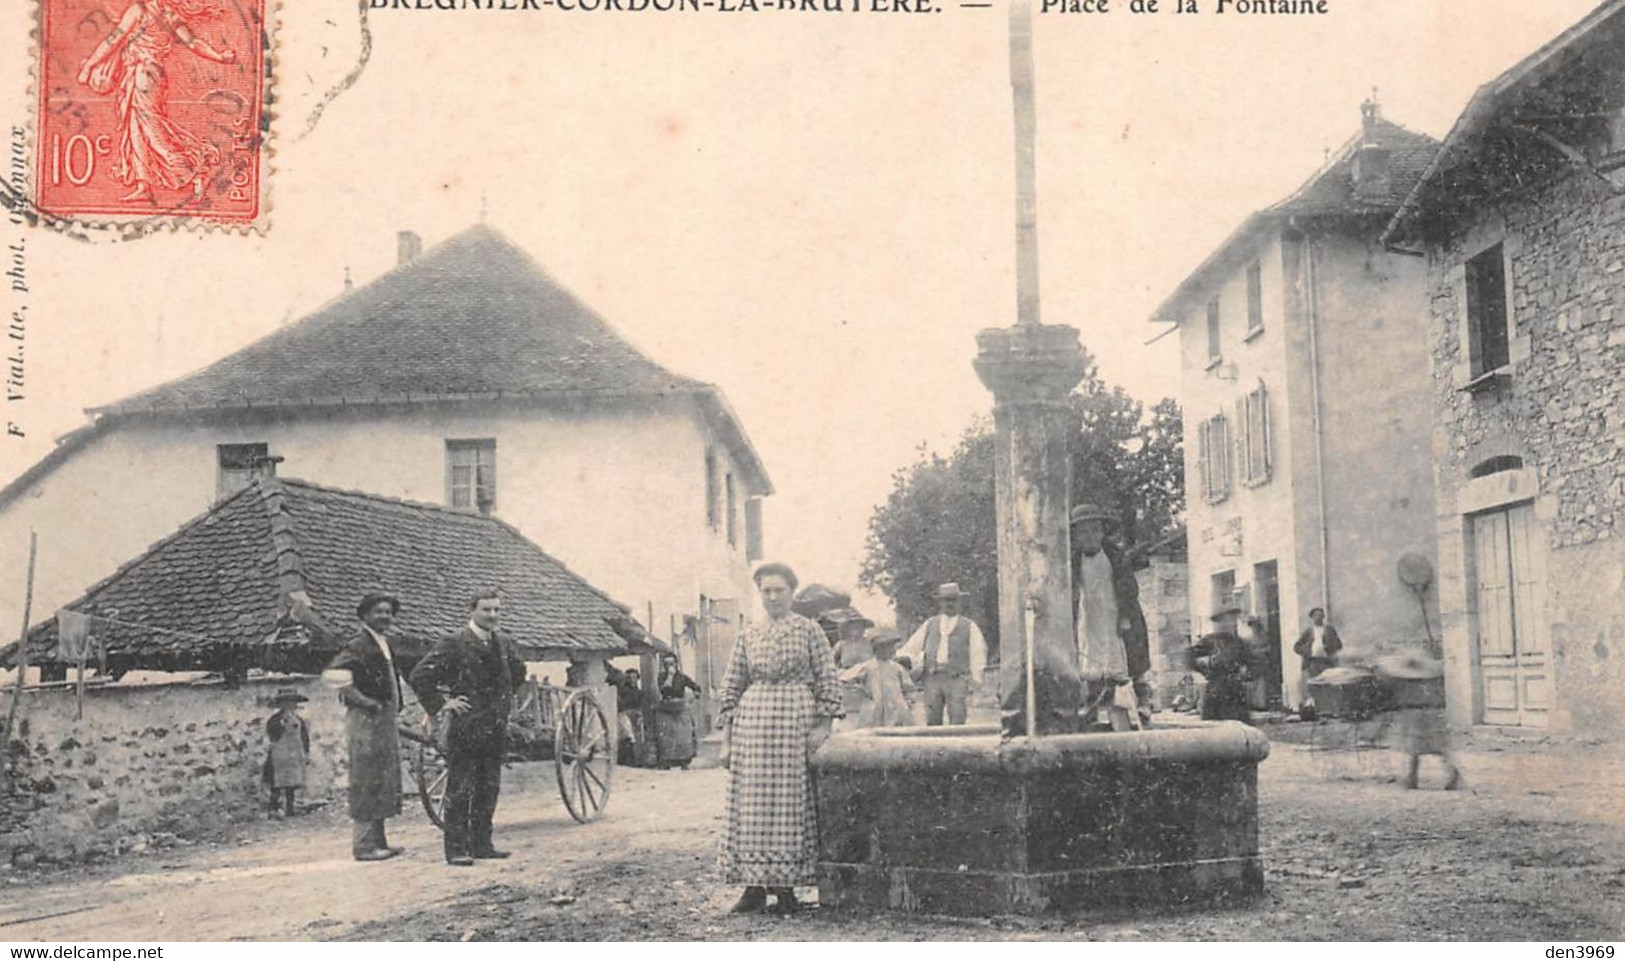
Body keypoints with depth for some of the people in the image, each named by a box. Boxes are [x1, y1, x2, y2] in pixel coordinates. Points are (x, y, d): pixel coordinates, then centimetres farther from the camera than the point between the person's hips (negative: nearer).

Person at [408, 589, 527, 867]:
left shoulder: (503, 643, 9)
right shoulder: (453, 643, -11)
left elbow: (519, 671, 29)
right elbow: (419, 676, -13)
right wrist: (441, 705, -12)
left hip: (496, 729, 7)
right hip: (465, 727, -7)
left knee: (489, 790, 11)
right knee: (459, 791, -3)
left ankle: (481, 845, 19)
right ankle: (456, 849, 2)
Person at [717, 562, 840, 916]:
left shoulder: (808, 631, 3)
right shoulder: (748, 635, 12)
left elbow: (827, 680, 1)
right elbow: (732, 684, 15)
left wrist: (822, 724, -6)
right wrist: (729, 727, 7)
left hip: (795, 721, -3)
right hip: (752, 721, 3)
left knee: (790, 801, -2)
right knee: (749, 804, 1)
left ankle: (786, 886, 5)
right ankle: (754, 886, 6)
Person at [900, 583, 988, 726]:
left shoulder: (969, 626, 11)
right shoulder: (930, 624, 18)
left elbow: (978, 653, 7)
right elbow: (912, 647, 18)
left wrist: (975, 680, 0)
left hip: (956, 678, -2)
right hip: (932, 677, 2)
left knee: (957, 719, -12)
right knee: (932, 720, -1)